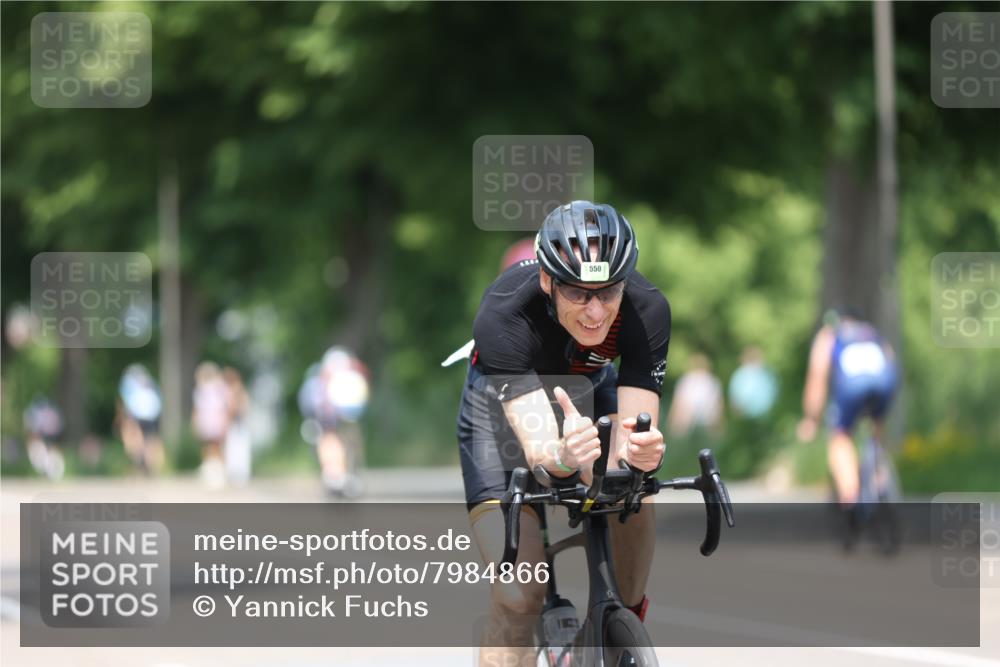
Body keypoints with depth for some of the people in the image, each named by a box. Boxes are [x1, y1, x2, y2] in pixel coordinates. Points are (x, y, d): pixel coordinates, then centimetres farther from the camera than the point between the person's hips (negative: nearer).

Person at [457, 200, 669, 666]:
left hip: (587, 387, 3)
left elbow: (637, 431, -36)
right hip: (503, 399, -3)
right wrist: (563, 455, -70)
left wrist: (640, 449, -60)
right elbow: (537, 448, -47)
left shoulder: (647, 310, -33)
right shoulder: (503, 318, -40)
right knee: (518, 593, -19)